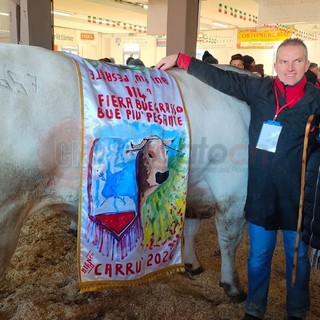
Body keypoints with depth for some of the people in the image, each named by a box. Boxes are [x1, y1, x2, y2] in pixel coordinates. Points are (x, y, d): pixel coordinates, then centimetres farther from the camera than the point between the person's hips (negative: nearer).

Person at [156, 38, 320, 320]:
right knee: (259, 255, 14)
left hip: (296, 196, -1)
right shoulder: (259, 89, 0)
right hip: (261, 193, 1)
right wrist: (180, 60, 5)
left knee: (297, 257, 14)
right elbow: (219, 77, 3)